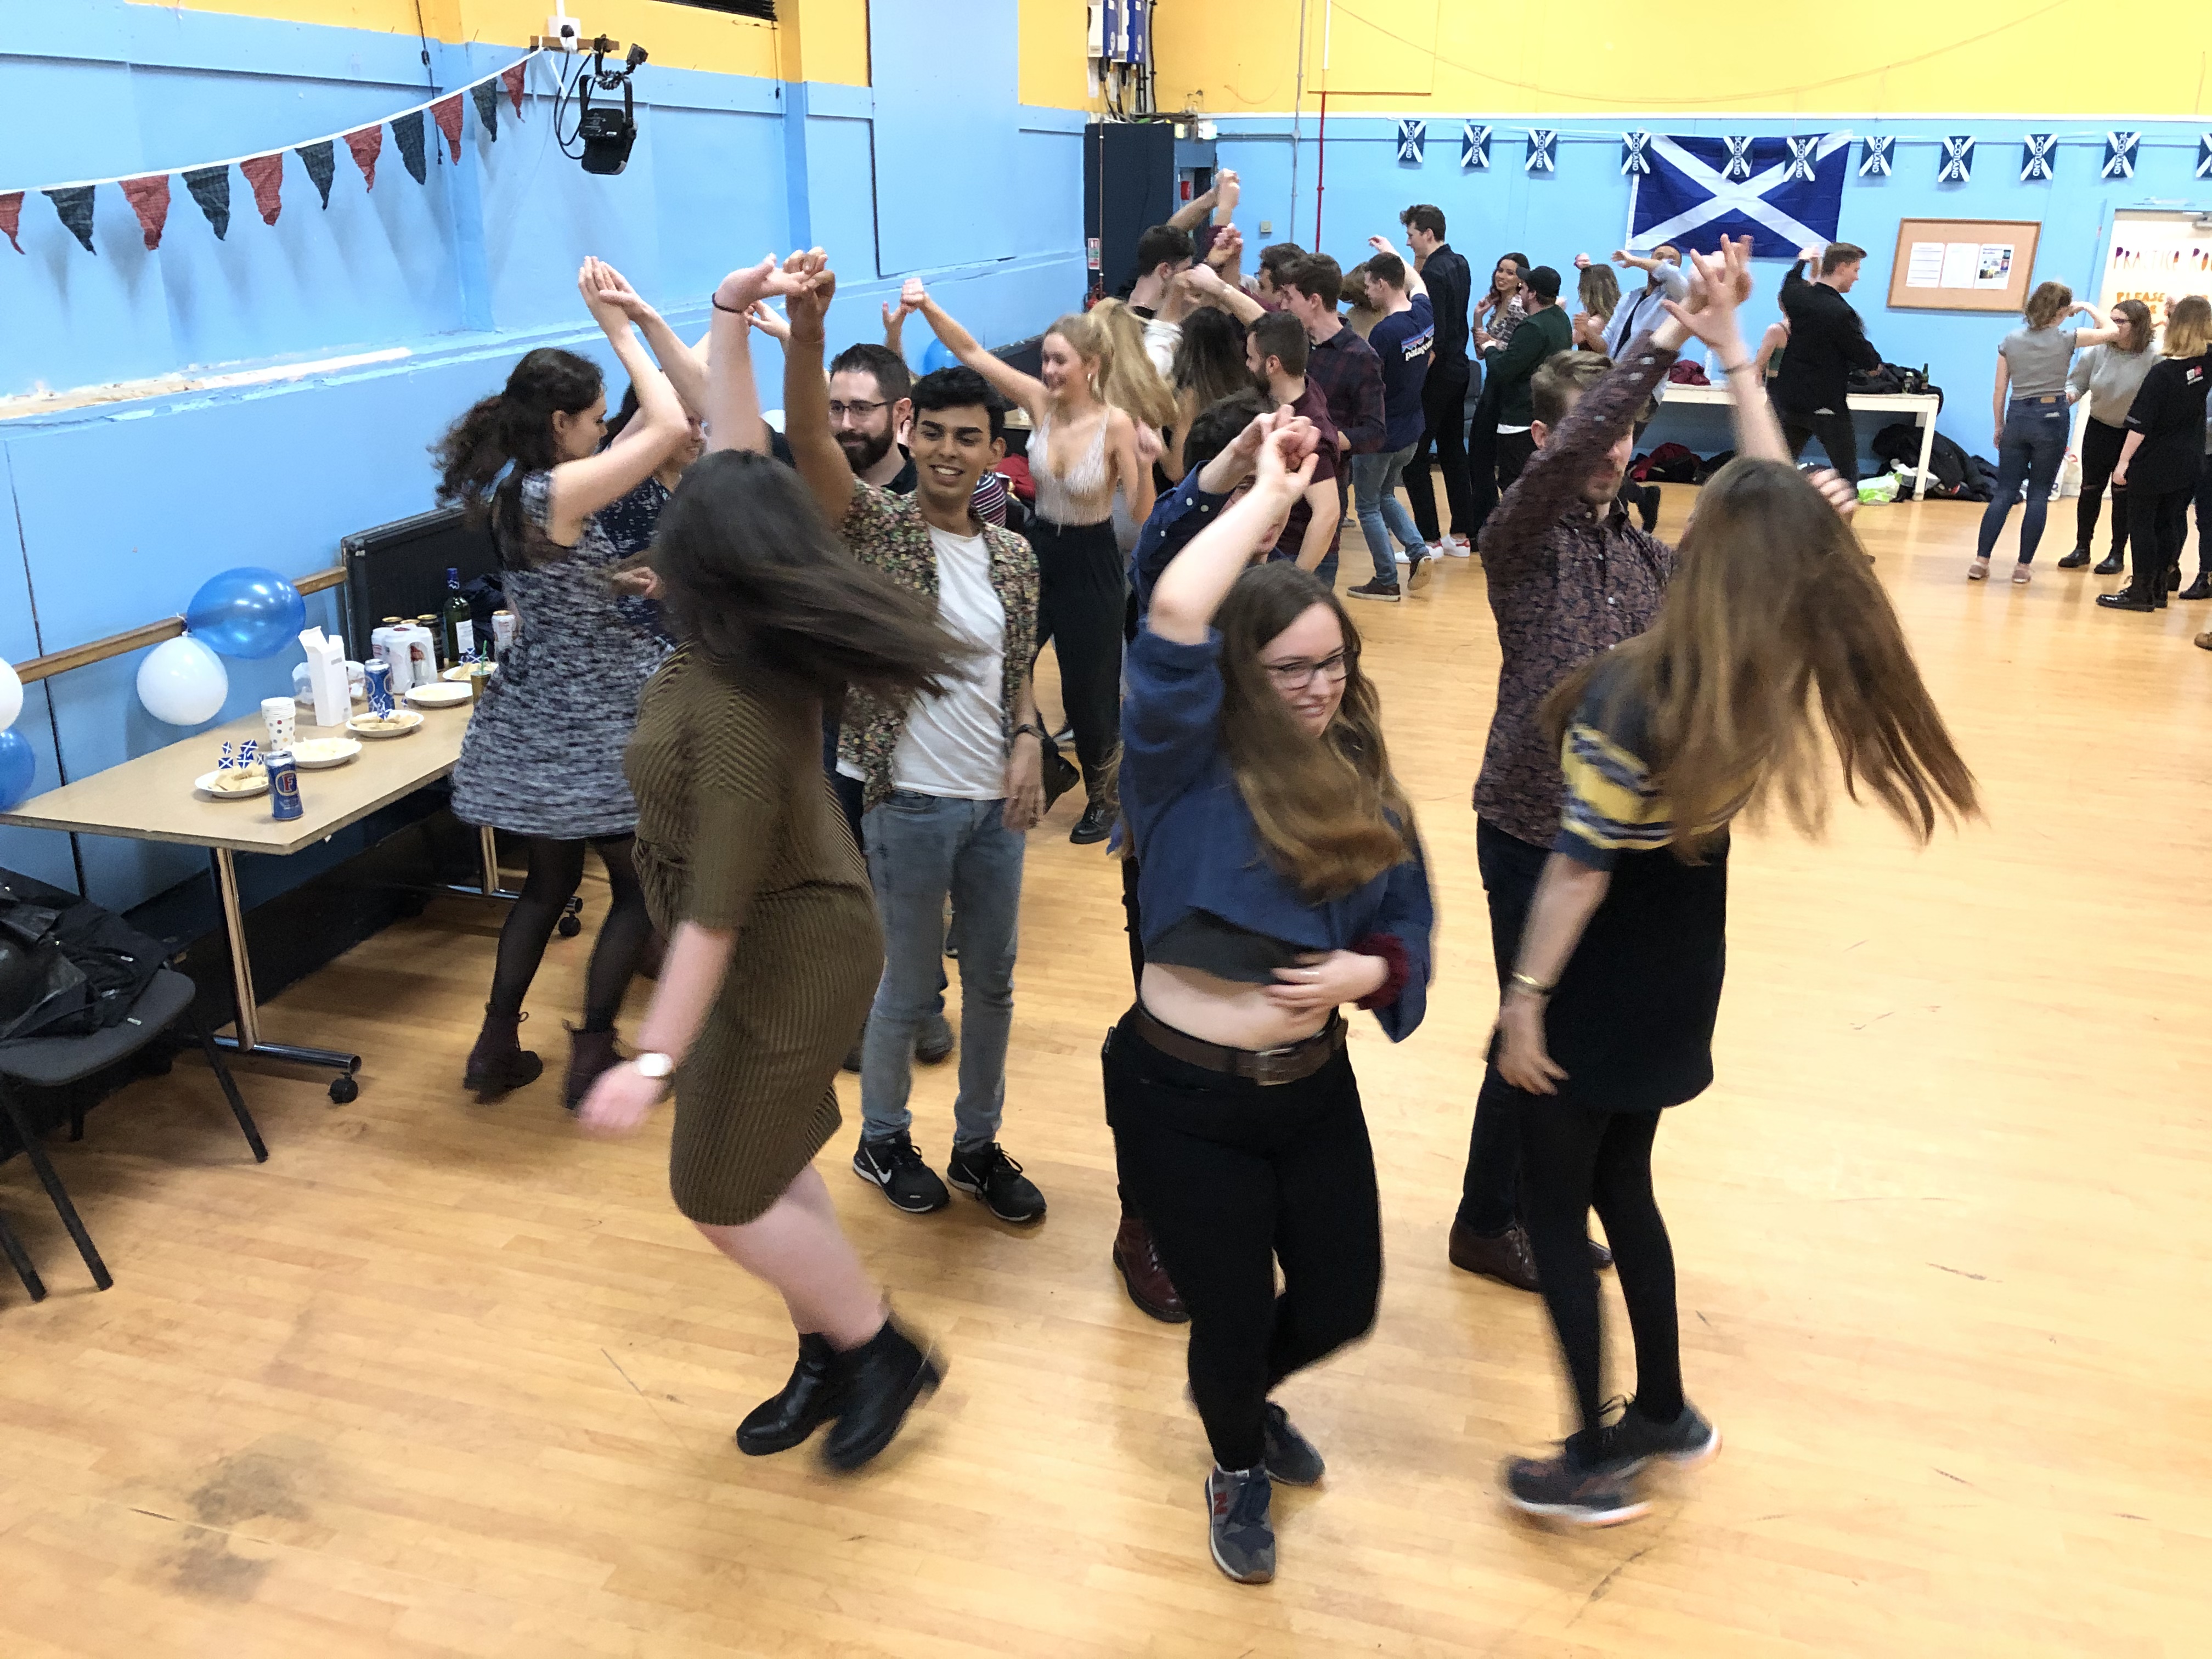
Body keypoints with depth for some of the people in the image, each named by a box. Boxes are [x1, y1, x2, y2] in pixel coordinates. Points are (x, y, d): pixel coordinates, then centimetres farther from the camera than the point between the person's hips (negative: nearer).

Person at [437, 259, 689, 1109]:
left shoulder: (505, 489, 7)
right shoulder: (556, 492, -20)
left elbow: (648, 427, 16)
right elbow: (668, 426, -23)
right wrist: (618, 327, -13)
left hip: (535, 718, 9)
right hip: (592, 723, -9)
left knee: (549, 880, 21)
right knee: (639, 886, 8)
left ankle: (497, 1049, 26)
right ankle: (592, 1057, 13)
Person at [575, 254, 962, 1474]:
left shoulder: (731, 710, -32)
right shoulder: (773, 625, -10)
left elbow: (717, 911, -31)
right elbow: (740, 458, 3)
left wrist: (653, 1059, -28)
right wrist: (730, 322, 1)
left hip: (784, 957, -9)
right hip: (797, 929, 9)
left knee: (724, 1196, 4)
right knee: (767, 1167, 20)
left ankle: (882, 1352, 22)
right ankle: (831, 1355, 37)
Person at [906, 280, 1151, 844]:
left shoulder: (1116, 425, -18)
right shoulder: (1039, 401, -8)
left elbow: (1143, 515, -17)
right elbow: (972, 353, -11)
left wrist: (1146, 464, -34)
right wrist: (929, 308, -25)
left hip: (1091, 565, -4)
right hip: (1036, 552, 4)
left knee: (1088, 689, 9)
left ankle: (1102, 797, 34)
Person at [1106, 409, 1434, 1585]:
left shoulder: (1366, 790, 3)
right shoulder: (1186, 766, -13)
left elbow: (1406, 931, 10)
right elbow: (1172, 623, -31)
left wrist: (1367, 971, -13)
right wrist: (1269, 495, -21)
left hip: (1314, 1090, 5)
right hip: (1181, 1095, -5)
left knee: (1344, 1304, 16)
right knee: (1232, 1316, 11)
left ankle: (1251, 1399, 52)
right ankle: (1238, 1467, 46)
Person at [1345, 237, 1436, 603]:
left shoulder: (1384, 332, -25)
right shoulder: (1424, 314, -1)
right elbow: (1416, 281, 23)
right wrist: (1391, 252, 34)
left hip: (1380, 435, -8)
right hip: (1412, 431, 8)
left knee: (1369, 506, 8)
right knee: (1386, 496, 25)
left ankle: (1387, 582, 12)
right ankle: (1418, 550, 9)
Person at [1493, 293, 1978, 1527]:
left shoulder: (1630, 701, -26)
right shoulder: (1788, 674, -8)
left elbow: (1581, 872, -22)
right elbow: (1786, 510, 5)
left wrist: (1525, 1000, -11)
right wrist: (1736, 358, 12)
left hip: (1598, 993, -6)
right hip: (1680, 983, 7)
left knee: (1559, 1212, 9)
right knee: (1625, 1190, 23)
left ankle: (1596, 1463, 19)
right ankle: (1667, 1413, 36)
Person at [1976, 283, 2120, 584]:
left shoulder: (2010, 341, 4)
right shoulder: (2066, 339, -5)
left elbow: (1999, 393, 6)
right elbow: (2112, 331, 4)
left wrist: (1999, 427, 15)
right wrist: (2088, 308, 16)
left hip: (2017, 418, 3)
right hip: (2051, 418, -3)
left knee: (2004, 493, 5)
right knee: (2039, 496, 5)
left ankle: (1981, 561, -3)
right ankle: (2023, 567, 5)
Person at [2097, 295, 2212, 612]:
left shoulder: (2162, 373, -18)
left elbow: (2140, 426, -18)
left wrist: (2123, 462, -13)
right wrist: (2184, 309, 12)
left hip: (2152, 464, -6)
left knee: (2142, 525, 2)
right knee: (2169, 524, 13)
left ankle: (2141, 591, 3)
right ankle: (2159, 588, 20)